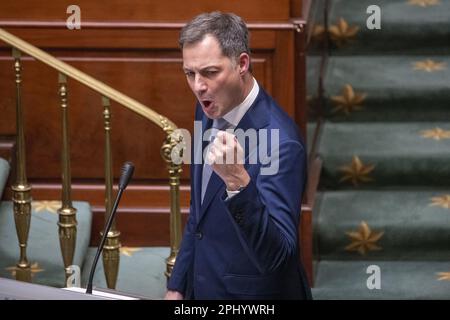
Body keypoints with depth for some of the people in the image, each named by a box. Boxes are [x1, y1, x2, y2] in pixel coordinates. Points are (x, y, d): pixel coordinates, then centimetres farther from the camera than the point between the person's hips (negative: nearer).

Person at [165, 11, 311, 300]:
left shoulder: (280, 142, -26)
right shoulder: (210, 110, -1)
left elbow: (276, 256, -32)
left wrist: (238, 183, -44)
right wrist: (177, 286, 11)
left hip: (254, 296, -7)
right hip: (202, 289, 7)